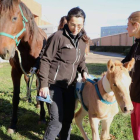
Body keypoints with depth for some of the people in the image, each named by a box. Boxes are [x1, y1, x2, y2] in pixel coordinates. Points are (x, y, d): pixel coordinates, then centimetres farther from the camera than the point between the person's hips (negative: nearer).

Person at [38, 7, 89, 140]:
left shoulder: (82, 40, 6)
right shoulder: (58, 36, -14)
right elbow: (45, 60, -12)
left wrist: (84, 71, -2)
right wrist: (43, 84, -17)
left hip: (70, 84, 6)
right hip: (53, 84, -6)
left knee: (68, 118, 16)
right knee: (57, 121, -5)